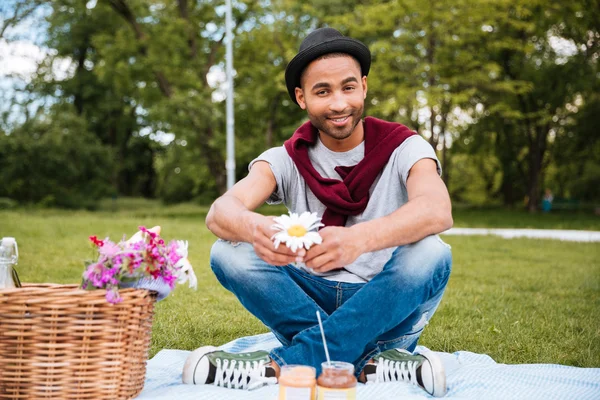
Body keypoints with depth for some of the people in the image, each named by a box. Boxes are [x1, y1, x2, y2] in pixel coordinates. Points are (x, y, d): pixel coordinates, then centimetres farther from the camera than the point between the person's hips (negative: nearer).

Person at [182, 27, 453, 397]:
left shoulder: (403, 148, -6)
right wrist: (253, 227, -45)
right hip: (310, 301, 2)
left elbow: (438, 211, -29)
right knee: (229, 252, -20)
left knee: (430, 253, -31)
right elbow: (219, 212, -19)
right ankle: (370, 363, -25)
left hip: (385, 308, -1)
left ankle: (281, 365, -27)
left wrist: (359, 238, -49)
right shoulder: (287, 159, 0)